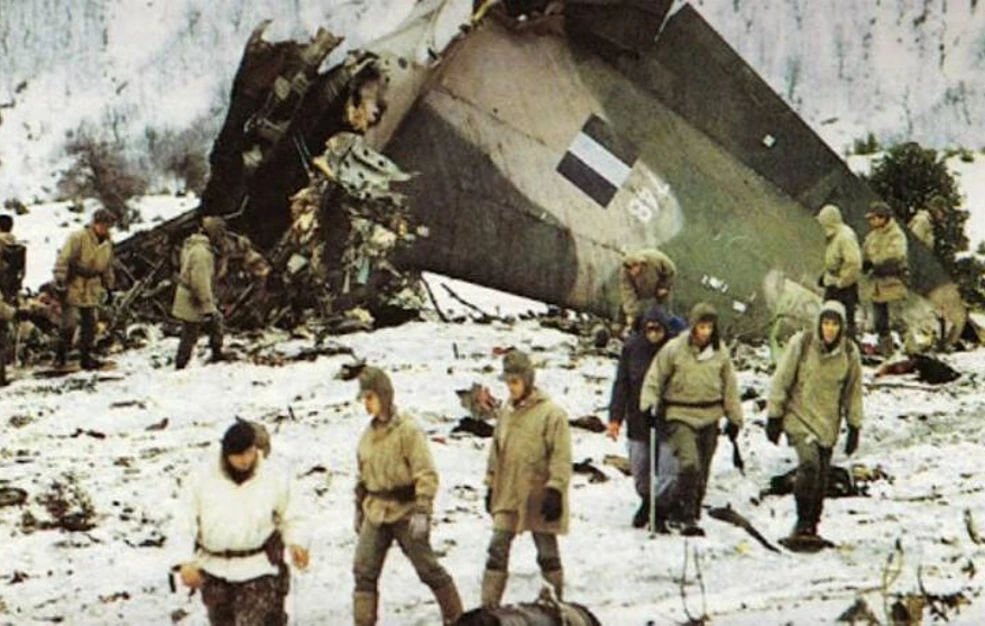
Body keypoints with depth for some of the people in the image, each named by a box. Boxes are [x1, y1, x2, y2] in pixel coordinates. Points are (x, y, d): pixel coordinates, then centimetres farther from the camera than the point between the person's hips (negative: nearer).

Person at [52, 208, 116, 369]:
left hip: (92, 288, 6)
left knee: (90, 324, 7)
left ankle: (86, 357, 16)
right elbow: (62, 261, -16)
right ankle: (60, 357, 3)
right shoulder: (78, 238, -15)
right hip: (73, 287, -6)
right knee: (69, 324, -9)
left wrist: (109, 288, 19)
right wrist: (60, 283, -19)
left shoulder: (107, 243, 8)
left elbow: (107, 267, 20)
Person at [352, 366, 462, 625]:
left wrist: (422, 512, -23)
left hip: (405, 512, -6)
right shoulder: (368, 435, 9)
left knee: (428, 568, 3)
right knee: (364, 570, -1)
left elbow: (427, 475, -16)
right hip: (375, 514, 6)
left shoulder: (408, 430, -12)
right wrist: (359, 508, 21)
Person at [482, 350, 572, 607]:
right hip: (508, 495, 5)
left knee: (548, 554, 9)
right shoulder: (506, 412, 7)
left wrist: (555, 491, -16)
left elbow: (561, 457, -13)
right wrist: (491, 486, 15)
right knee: (497, 550, 0)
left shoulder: (551, 413, -13)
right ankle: (489, 606, 3)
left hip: (538, 497, -5)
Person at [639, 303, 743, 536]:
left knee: (702, 470, 8)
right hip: (680, 415, -4)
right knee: (689, 464, -19)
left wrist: (734, 418, 15)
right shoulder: (674, 349, -5)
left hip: (710, 417, 4)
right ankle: (687, 518, -16)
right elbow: (655, 378, 2)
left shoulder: (720, 352, 4)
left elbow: (730, 387, 13)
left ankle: (694, 514, 23)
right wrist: (650, 404, -10)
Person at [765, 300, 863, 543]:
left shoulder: (849, 352, 1)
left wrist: (854, 427, 11)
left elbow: (853, 392, 11)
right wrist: (774, 417, -2)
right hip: (799, 416, -3)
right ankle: (802, 522, -13)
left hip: (828, 423, 4)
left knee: (821, 475, 5)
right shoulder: (801, 343, -8)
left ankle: (812, 527, 19)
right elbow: (781, 381, -2)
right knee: (809, 462, -23)